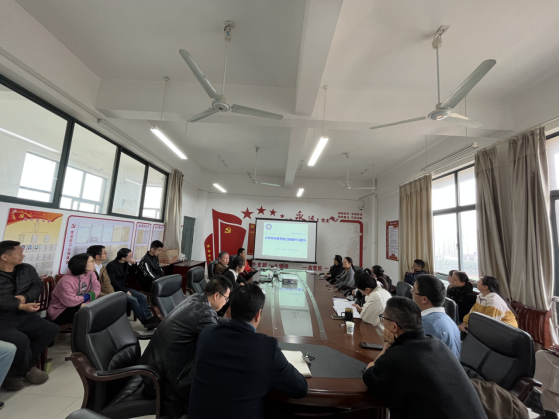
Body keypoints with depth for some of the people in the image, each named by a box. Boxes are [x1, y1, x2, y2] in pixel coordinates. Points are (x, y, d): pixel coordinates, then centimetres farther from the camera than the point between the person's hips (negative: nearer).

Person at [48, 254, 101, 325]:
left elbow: (97, 288, -9)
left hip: (76, 306, 6)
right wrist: (87, 296, -17)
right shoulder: (66, 281, -26)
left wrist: (86, 303, -23)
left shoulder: (91, 274, -5)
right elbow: (70, 301, -33)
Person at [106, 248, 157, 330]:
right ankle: (145, 322, -20)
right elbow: (113, 282, -17)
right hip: (116, 290, -7)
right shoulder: (111, 265, -13)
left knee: (142, 297, -14)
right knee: (133, 300, -28)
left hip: (125, 287, 7)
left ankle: (149, 319, -19)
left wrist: (133, 264, 0)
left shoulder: (126, 264, 6)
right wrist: (125, 291, -19)